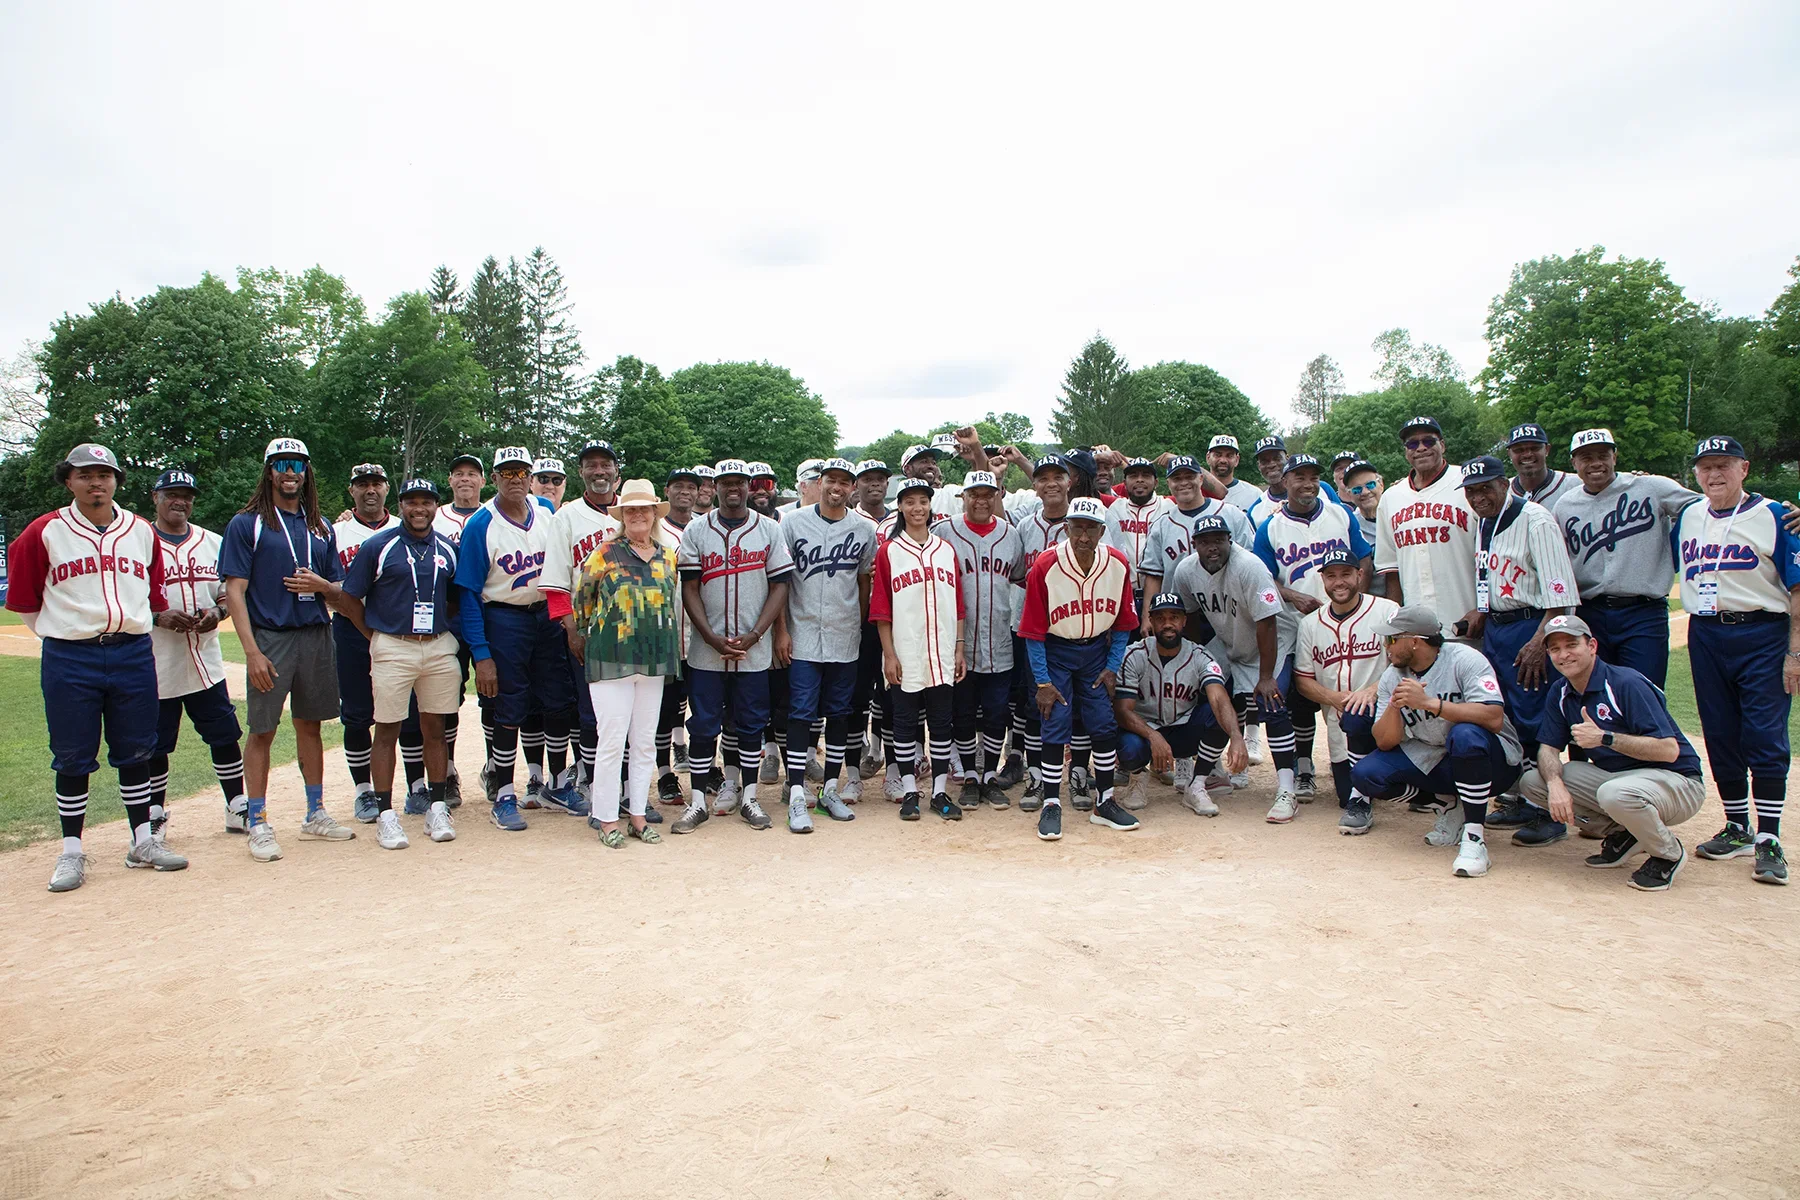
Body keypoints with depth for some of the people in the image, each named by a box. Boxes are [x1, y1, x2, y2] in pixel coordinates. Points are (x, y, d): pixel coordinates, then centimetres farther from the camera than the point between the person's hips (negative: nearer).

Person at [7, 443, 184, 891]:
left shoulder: (141, 531, 8)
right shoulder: (44, 532, -1)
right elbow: (23, 599, 5)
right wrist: (62, 632, 6)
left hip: (133, 655, 3)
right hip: (69, 660, -2)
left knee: (136, 752, 9)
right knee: (72, 758, 4)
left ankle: (142, 841, 20)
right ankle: (71, 852, 15)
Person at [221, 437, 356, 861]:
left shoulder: (321, 527, 14)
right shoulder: (247, 524, 0)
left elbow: (338, 595, 17)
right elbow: (234, 591, -7)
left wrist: (322, 585, -8)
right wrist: (252, 651, -16)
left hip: (316, 636, 4)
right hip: (269, 638, -4)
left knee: (310, 726, 12)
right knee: (262, 731, -1)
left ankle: (316, 813, 22)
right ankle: (258, 823, 8)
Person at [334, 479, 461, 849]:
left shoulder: (448, 549, 9)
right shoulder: (378, 546, -2)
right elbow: (351, 598, 1)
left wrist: (445, 628, 8)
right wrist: (374, 637, 1)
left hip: (439, 647, 3)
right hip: (392, 648, -3)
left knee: (435, 727, 8)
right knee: (387, 730, 1)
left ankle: (437, 807, 17)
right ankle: (385, 814, 8)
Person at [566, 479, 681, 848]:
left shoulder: (668, 557, 10)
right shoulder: (604, 554, -2)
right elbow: (579, 599, 6)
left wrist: (672, 649, 17)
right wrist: (582, 635, 11)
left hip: (654, 659, 4)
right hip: (611, 658, -4)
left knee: (646, 741, 9)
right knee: (612, 741, -4)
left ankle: (639, 815, 18)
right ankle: (607, 820, 7)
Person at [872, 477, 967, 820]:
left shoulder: (947, 550, 10)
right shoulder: (888, 552, 1)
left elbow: (957, 605, 10)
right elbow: (881, 609, -2)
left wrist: (959, 648, 4)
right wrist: (889, 655, -8)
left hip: (942, 657, 3)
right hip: (905, 658, -3)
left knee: (942, 723, 7)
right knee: (905, 724, 5)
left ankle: (940, 792, 16)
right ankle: (909, 792, 15)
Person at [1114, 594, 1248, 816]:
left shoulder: (1200, 658, -11)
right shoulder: (1134, 656, -13)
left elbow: (1220, 700, -29)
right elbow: (1122, 709, -18)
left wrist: (1236, 738, -49)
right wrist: (1153, 737, -37)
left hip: (1184, 733, 2)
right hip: (1143, 730, -2)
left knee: (1218, 713, -28)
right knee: (1131, 749, -37)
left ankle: (1195, 787, -13)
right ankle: (1137, 773, 4)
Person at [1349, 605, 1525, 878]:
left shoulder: (1464, 659, -16)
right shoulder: (1392, 677, -1)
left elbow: (1494, 718, -30)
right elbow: (1384, 743, -6)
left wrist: (1428, 702, -35)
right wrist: (1394, 706, -25)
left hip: (1492, 762, -5)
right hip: (1431, 761, 6)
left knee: (1464, 734, -38)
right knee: (1365, 774, -15)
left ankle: (1474, 837, -25)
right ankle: (1451, 805, 6)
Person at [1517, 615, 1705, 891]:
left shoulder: (1627, 684, -21)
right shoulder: (1560, 692, 1)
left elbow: (1669, 750, -26)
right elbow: (1548, 747, -3)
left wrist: (1604, 738, -33)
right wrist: (1555, 785, -23)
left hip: (1677, 781, -7)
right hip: (1613, 775, 7)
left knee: (1615, 794, -39)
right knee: (1532, 780, -10)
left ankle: (1669, 853, -7)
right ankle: (1622, 834, 5)